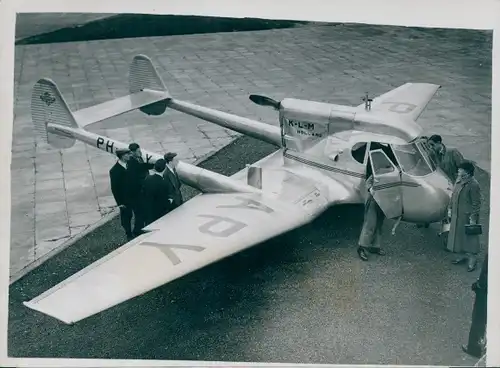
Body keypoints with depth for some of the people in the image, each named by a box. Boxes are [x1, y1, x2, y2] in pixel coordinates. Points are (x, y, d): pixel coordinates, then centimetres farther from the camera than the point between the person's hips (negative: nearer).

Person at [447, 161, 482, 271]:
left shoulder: (473, 185, -21)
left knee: (470, 237, 4)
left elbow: (476, 203, -18)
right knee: (458, 235, 18)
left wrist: (473, 218, -18)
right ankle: (463, 255, 35)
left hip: (467, 216, -8)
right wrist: (450, 208, 15)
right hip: (457, 215, 8)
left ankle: (472, 260, 17)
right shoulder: (459, 180, 3)